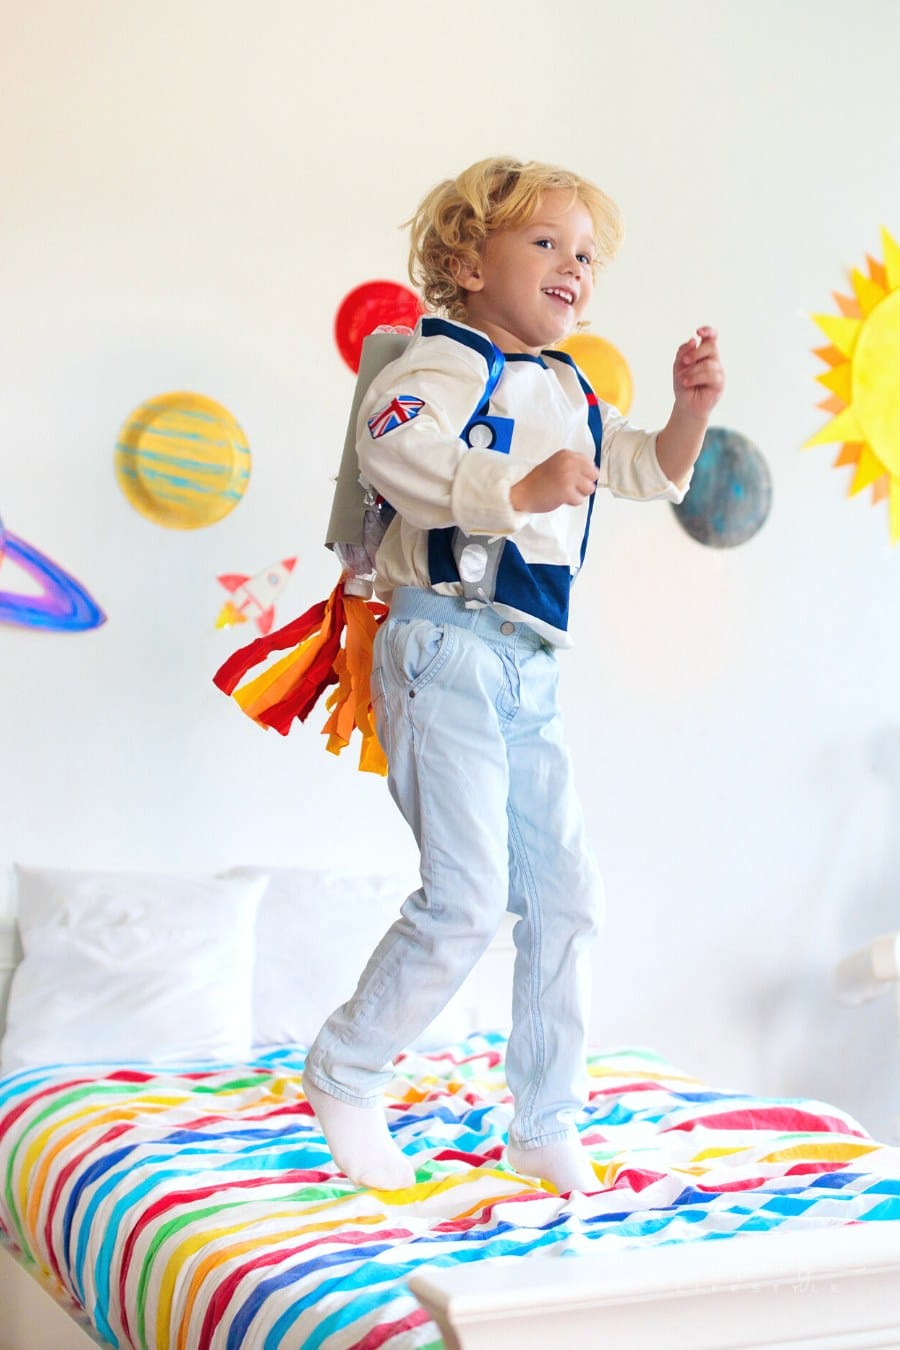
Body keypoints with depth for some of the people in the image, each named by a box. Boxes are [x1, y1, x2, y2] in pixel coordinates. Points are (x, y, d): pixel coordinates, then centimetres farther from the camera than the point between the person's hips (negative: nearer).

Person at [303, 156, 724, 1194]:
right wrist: (519, 489, -35)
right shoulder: (447, 360, -7)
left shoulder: (568, 392, 19)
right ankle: (342, 1078, 11)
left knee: (565, 895, 7)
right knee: (467, 900, -11)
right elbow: (388, 445, -26)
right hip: (449, 648, -8)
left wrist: (689, 408, 8)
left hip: (529, 675, 9)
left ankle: (545, 1129, 20)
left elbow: (650, 472, 27)